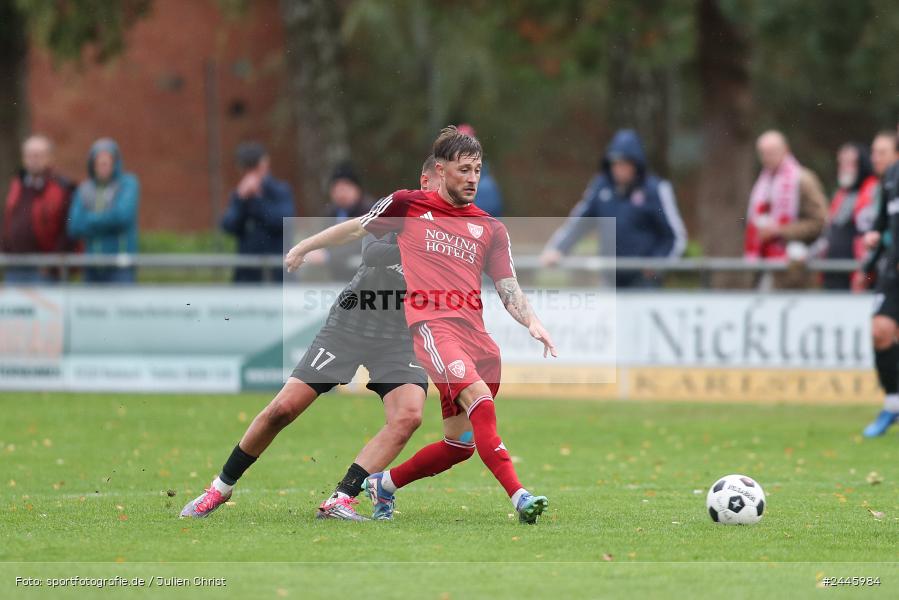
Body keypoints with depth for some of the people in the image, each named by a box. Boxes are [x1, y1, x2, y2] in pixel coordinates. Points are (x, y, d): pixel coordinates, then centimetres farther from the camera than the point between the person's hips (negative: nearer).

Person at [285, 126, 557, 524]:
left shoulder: (490, 229, 17)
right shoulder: (408, 205, 9)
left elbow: (508, 289, 13)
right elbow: (358, 228, 24)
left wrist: (532, 322, -6)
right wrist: (304, 248, 31)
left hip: (475, 334, 5)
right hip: (432, 324, -5)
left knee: (461, 443, 5)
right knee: (478, 396, -30)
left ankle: (384, 484, 30)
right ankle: (517, 494, -39)